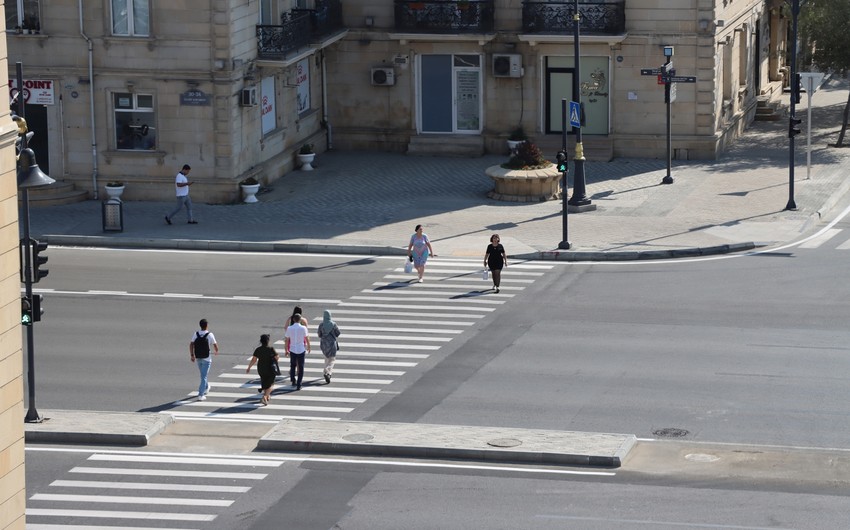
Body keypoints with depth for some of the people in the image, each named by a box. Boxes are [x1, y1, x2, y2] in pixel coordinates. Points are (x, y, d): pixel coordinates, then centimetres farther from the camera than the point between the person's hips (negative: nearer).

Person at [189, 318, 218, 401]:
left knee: (203, 375, 26)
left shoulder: (196, 334, -1)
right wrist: (216, 351, 17)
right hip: (206, 358, -4)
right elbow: (215, 345, -5)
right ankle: (201, 395, -9)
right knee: (204, 376, -3)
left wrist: (192, 355, -2)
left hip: (198, 358, 4)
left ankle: (206, 388, 45)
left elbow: (191, 345, -7)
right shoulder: (210, 335, -12)